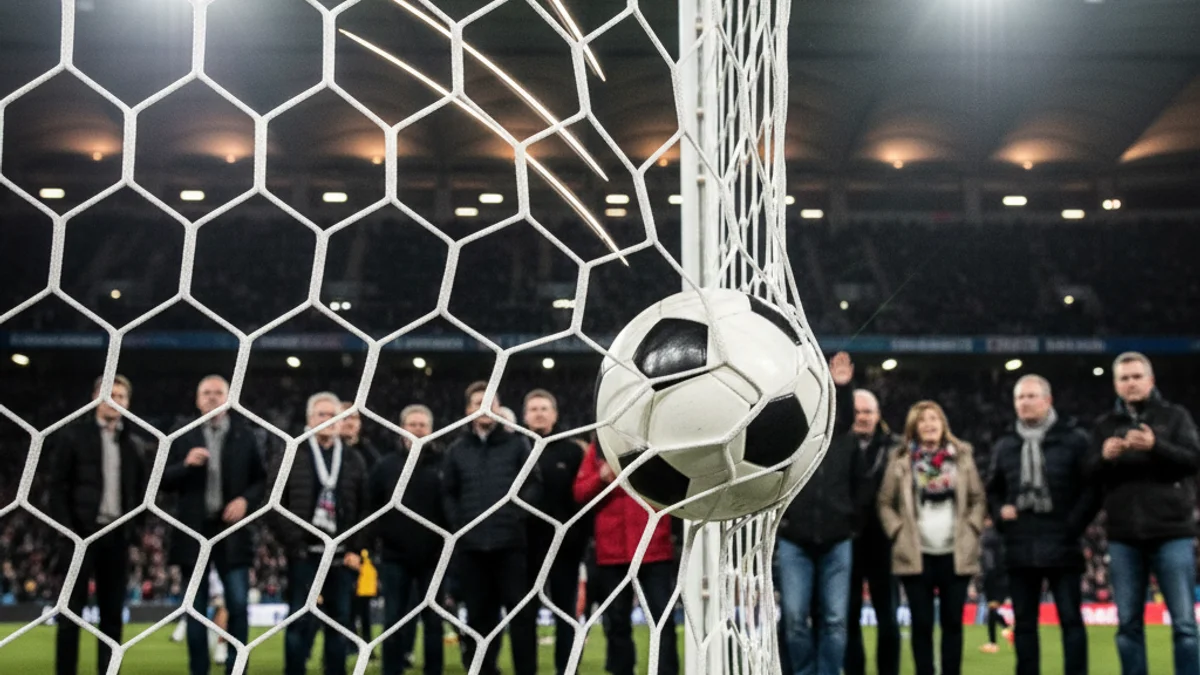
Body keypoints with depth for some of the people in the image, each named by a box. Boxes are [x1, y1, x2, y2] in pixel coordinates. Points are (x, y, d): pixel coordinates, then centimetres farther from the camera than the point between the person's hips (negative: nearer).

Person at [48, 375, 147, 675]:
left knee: (112, 611, 5)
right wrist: (66, 530, -11)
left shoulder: (133, 443, 12)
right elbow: (56, 485, -4)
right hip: (81, 532, -4)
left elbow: (139, 488, 17)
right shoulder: (73, 434, 0)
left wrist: (133, 525, 4)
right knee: (72, 608, -1)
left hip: (117, 535, 4)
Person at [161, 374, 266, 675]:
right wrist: (186, 464, -15)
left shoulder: (246, 437, 5)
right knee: (196, 608, 6)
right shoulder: (183, 438, 6)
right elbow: (164, 482, 3)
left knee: (238, 605, -5)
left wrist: (247, 499, -11)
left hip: (232, 530, -1)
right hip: (194, 531, 1)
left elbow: (261, 480, 8)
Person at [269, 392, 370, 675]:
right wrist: (293, 543, -9)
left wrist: (355, 550, -2)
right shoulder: (289, 458, 4)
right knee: (301, 622, -3)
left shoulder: (354, 461, 11)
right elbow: (275, 504, -2)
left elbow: (364, 509, 8)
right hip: (304, 555, -2)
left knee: (339, 623, 5)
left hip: (342, 556, 2)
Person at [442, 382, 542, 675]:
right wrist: (458, 524, 1)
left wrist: (518, 516, -10)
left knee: (520, 609, -2)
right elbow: (448, 494, 13)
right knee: (480, 613, 7)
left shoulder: (517, 444, 8)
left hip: (511, 541, -2)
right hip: (471, 544, 2)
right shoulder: (456, 450, 13)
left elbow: (534, 485, 2)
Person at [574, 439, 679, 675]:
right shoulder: (598, 448, 11)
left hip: (655, 549, -2)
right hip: (611, 551, 2)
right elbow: (580, 493, 5)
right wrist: (601, 478, -13)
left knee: (663, 620, -3)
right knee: (617, 622, 7)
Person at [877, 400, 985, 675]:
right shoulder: (901, 459, 4)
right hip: (916, 555, -1)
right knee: (922, 624, 1)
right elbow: (885, 503, 6)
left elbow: (979, 499, 11)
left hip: (956, 554, 1)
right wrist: (898, 531, -5)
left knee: (953, 622, 5)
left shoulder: (962, 456, 8)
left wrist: (970, 529, -1)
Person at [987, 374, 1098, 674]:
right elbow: (992, 490, 23)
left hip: (1062, 546, -4)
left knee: (1071, 619, -1)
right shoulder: (1004, 446, 13)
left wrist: (1074, 524, -10)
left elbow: (1093, 486, -3)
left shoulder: (1074, 439, 0)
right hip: (1020, 548, 4)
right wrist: (1000, 514, 5)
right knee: (1024, 623, 7)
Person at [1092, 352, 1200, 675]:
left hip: (1172, 533, -2)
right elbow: (1091, 478, 6)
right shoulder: (1105, 425, 13)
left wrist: (1156, 447, -23)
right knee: (1128, 623, 4)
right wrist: (1105, 458, -16)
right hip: (1124, 538, 2)